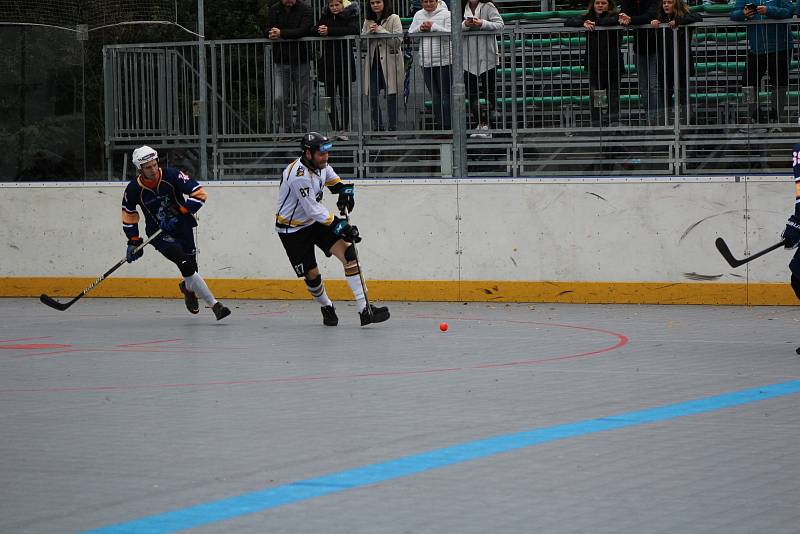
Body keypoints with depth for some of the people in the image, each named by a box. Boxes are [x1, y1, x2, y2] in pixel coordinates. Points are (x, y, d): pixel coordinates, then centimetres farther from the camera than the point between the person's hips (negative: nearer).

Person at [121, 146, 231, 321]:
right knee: (186, 265, -20)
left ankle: (188, 287, 43)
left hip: (182, 226, 2)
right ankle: (214, 305, -18)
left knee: (190, 266, 3)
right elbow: (129, 216, 7)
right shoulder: (133, 190, -11)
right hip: (158, 233, -2)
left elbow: (200, 194, -15)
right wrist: (134, 241, 4)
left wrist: (181, 211, -22)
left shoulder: (172, 176, -15)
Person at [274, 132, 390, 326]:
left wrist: (345, 190, -3)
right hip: (293, 230, -7)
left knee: (348, 252, -11)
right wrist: (340, 226, -30)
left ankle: (365, 310, -14)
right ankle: (327, 308, 33)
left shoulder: (319, 164, -4)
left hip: (316, 222, 7)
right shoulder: (299, 176, -30)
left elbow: (333, 180, 19)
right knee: (312, 274, -1)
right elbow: (313, 211, -29)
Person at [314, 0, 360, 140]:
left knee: (344, 97, 0)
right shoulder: (325, 17, 11)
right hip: (328, 64, 3)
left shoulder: (350, 15, -1)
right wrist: (319, 30, -19)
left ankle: (344, 130, 4)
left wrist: (329, 31, -25)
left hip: (345, 63, -3)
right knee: (330, 98, 2)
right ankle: (335, 129, 7)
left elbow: (353, 29, -21)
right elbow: (313, 30, 5)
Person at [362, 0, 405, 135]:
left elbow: (397, 41, -12)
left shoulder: (393, 19, -2)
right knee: (372, 97, 1)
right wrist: (369, 32, -8)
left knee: (391, 96, -1)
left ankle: (392, 128, 6)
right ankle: (377, 128, 11)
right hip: (373, 63, 5)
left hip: (390, 63, -4)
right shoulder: (368, 21, 13)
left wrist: (379, 30, -14)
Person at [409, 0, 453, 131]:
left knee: (445, 95, -4)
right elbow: (410, 33, 10)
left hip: (444, 61, -5)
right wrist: (420, 28, -8)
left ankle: (447, 126, -1)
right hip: (426, 62, 5)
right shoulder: (418, 15, 12)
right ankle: (439, 125, 14)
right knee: (435, 96, 8)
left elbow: (450, 34, -13)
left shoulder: (446, 14, -3)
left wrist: (433, 27, -17)